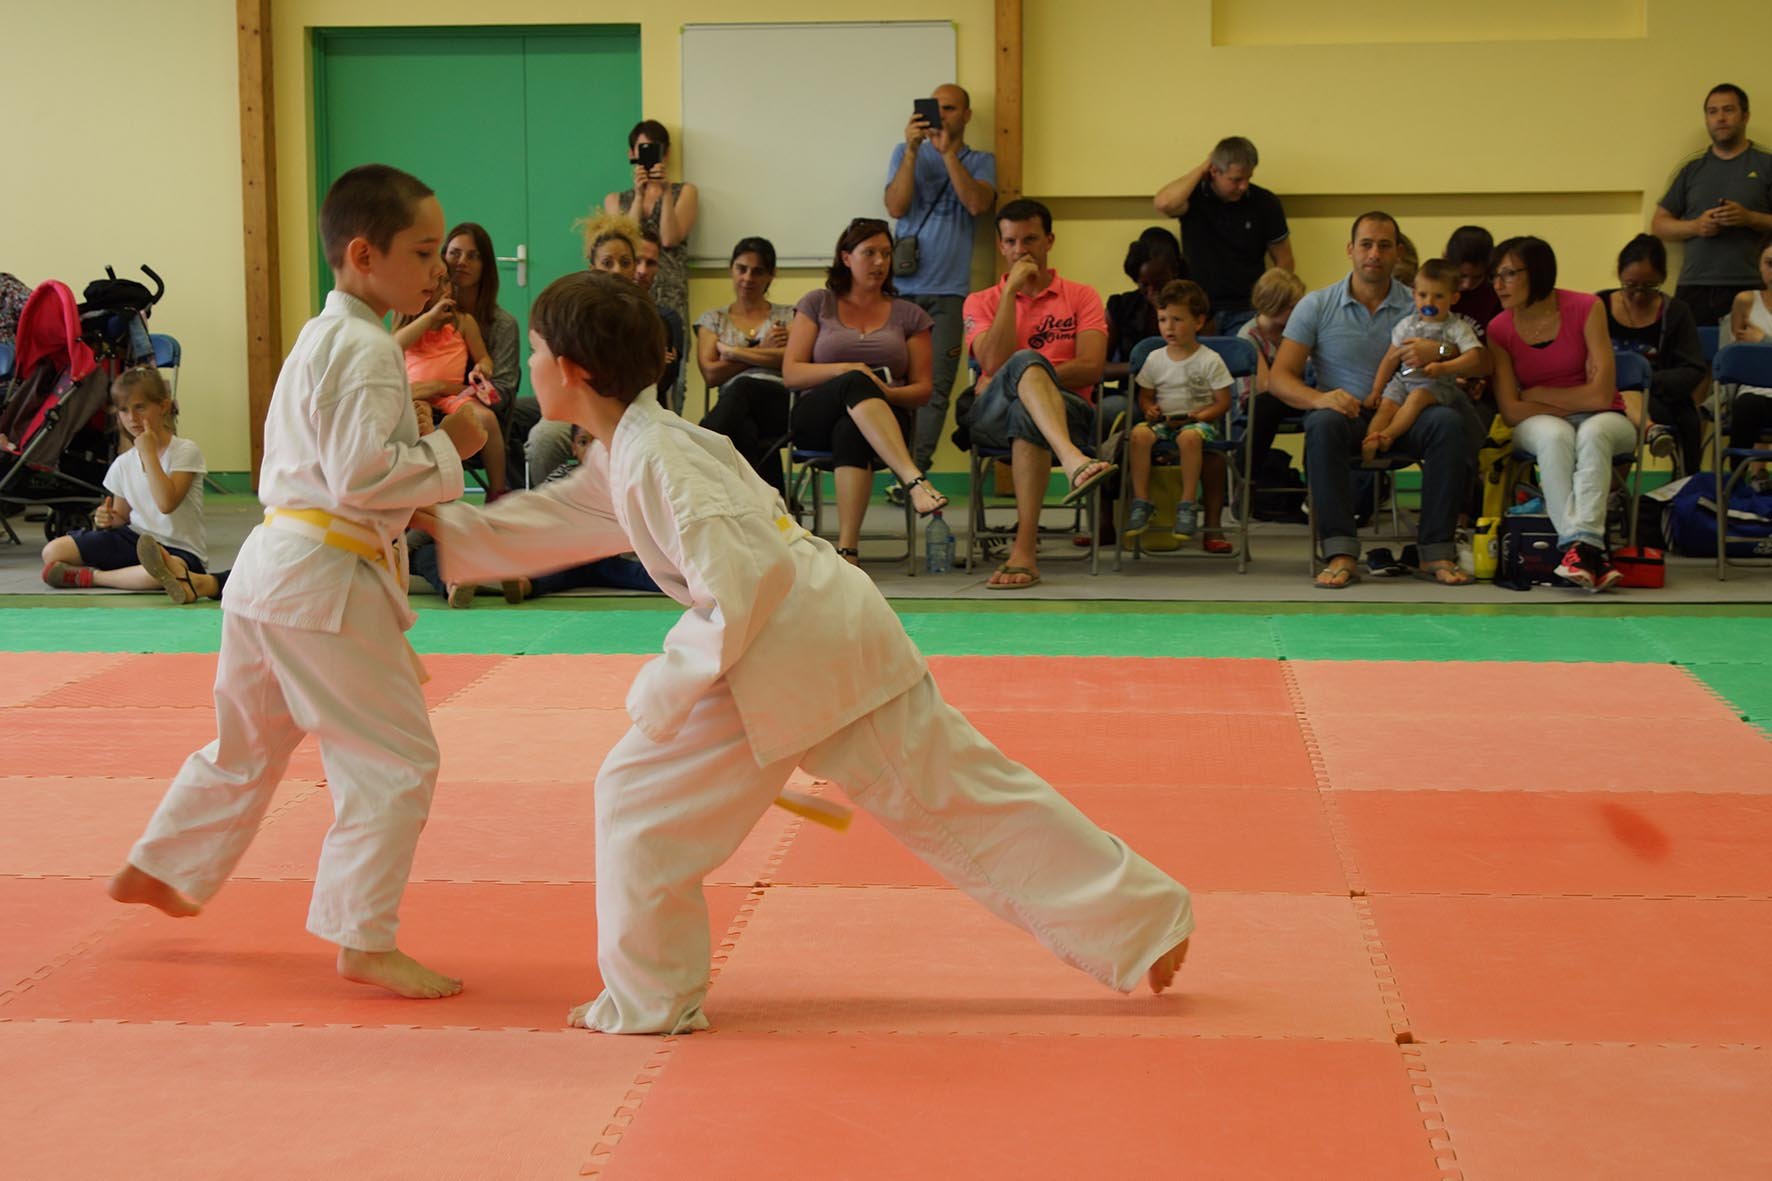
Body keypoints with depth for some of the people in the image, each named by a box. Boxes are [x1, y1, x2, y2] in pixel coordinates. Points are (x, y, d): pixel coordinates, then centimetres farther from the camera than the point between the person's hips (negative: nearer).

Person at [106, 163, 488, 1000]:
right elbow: (363, 475, -22)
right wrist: (449, 449, -13)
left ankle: (157, 871, 40)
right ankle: (363, 940, -1)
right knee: (395, 759, -5)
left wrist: (423, 425, 14)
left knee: (248, 744, 26)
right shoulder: (365, 349, -16)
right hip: (326, 581, -11)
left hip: (275, 563, 11)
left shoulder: (320, 338, 17)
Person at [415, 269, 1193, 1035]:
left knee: (639, 797, 2)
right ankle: (1143, 923, 14)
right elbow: (543, 526, 31)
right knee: (959, 799, 12)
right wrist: (444, 527, 30)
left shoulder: (653, 459, -14)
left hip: (786, 650, -10)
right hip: (836, 636, 10)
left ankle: (648, 1001, 14)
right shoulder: (621, 456, 15)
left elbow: (742, 586, -21)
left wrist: (666, 689, -13)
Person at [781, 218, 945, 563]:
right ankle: (914, 480, -55)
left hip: (885, 418, 0)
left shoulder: (909, 316, 19)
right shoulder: (817, 304, 17)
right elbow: (790, 373, 7)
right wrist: (848, 370, -9)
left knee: (851, 431, -39)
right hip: (815, 416, 0)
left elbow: (923, 389, 12)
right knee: (855, 383, -37)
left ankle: (847, 547, -52)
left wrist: (888, 393, -11)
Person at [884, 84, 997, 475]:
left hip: (949, 289, 0)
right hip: (903, 285, 1)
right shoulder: (906, 152, 13)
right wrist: (913, 150, -9)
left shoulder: (980, 161, 11)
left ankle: (916, 470, -7)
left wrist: (947, 151, -12)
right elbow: (896, 207, -2)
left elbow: (977, 204, -9)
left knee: (936, 387, -7)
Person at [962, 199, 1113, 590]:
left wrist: (1032, 376, -9)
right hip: (993, 419, 0)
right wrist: (1011, 290, -1)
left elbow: (1091, 367, 0)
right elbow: (994, 364, -1)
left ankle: (1025, 549, -45)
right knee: (1026, 361, -35)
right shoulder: (982, 302, 20)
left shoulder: (1081, 297, 17)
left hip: (1067, 412, 0)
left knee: (1026, 411, -39)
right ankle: (1074, 463, -62)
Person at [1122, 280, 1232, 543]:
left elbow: (1223, 403, 0)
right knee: (1138, 434, -31)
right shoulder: (1155, 359, 10)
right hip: (1162, 421, 3)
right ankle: (1141, 503, -24)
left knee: (1189, 437, -40)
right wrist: (1149, 409, -7)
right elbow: (1145, 396, 17)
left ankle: (1188, 505, -29)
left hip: (1198, 422, -3)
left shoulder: (1210, 361, -1)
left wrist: (1197, 416, -16)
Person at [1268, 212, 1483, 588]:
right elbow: (1279, 377, 1)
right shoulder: (1317, 306, 6)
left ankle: (1437, 551, -26)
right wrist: (1319, 398, -21)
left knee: (1451, 422, -30)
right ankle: (1340, 552, -38)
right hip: (1348, 413, -1)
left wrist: (1439, 351, -21)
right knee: (1324, 424, -36)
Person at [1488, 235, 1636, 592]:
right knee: (1555, 435, -35)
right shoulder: (1499, 329, -4)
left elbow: (1601, 395, -14)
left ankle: (1583, 542, -49)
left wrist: (1537, 394, -7)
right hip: (1538, 425, 1)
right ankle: (1590, 553, -47)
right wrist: (1578, 401, -11)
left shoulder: (1585, 308, -10)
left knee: (1592, 434, -37)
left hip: (1603, 420, -1)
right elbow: (1510, 411, -9)